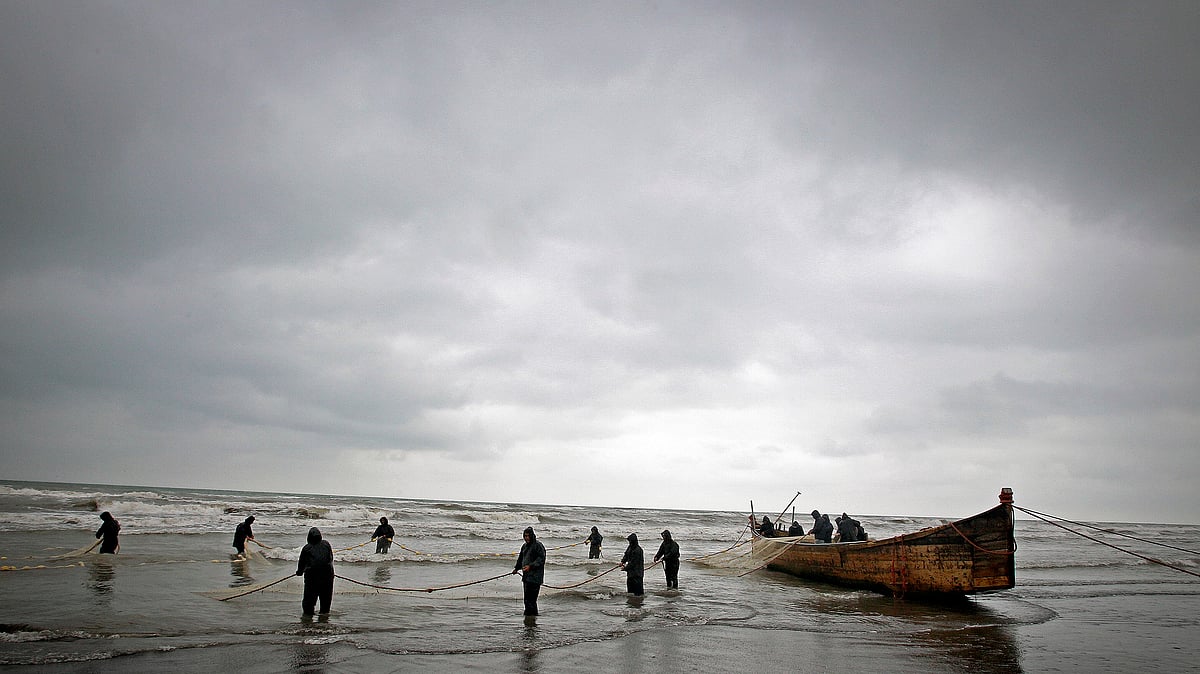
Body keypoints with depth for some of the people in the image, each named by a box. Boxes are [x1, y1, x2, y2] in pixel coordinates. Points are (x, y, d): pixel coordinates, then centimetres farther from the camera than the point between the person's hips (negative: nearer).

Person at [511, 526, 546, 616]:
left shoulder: (538, 545, -9)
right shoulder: (525, 546, 17)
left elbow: (541, 559, -16)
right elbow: (521, 558, 27)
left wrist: (530, 566, -26)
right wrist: (516, 568, 13)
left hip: (535, 577, -9)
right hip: (526, 576, 9)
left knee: (530, 600, -13)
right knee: (528, 600, 12)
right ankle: (533, 615, 19)